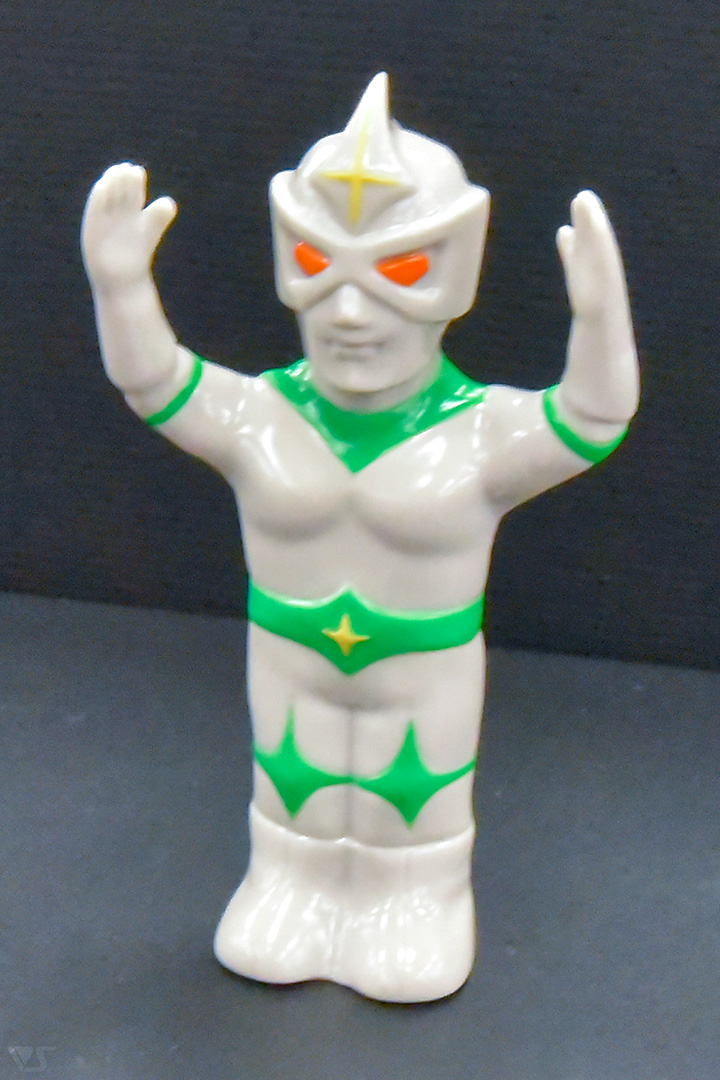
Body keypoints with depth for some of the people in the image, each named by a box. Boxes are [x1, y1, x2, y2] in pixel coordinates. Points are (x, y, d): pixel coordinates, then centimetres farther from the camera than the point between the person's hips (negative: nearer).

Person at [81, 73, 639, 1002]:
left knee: (417, 806, 18)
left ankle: (416, 891, 41)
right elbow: (152, 381, -22)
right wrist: (120, 284, -41)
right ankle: (295, 877, 44)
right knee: (294, 793, 21)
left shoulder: (478, 433, -21)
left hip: (425, 671, -2)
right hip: (293, 665, 2)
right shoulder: (260, 420, -16)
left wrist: (600, 314, -50)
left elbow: (595, 417, -31)